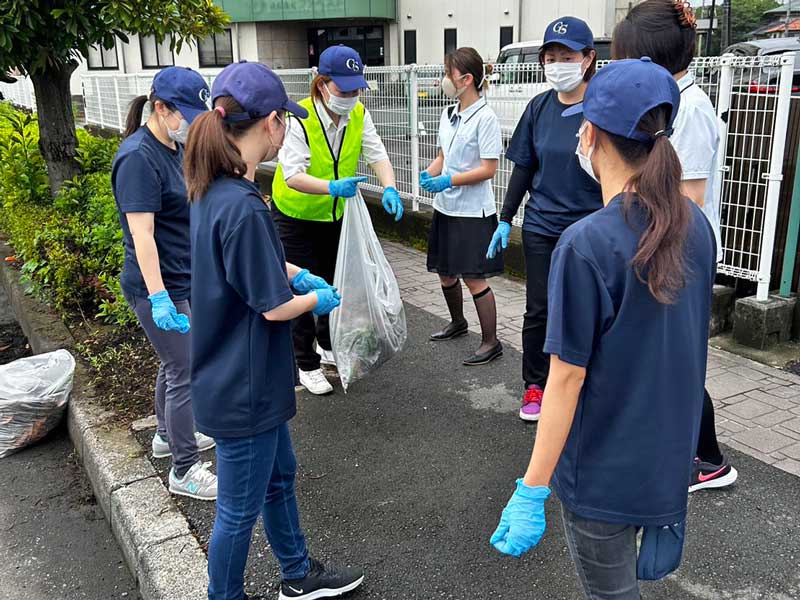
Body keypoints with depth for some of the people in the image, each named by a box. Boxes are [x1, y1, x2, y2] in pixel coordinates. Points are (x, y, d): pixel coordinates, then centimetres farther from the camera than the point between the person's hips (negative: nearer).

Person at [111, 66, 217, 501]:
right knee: (187, 374, -3)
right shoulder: (138, 158, -20)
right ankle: (185, 472, 10)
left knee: (175, 362, 22)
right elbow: (141, 233, -25)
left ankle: (168, 436, 42)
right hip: (160, 286, -9)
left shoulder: (176, 147, 8)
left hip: (184, 279, 9)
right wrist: (158, 298, -28)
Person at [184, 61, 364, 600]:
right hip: (244, 388, -10)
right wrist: (319, 298, -3)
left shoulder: (213, 188, 1)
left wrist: (297, 273, 8)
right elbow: (274, 307, -22)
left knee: (279, 475, 26)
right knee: (240, 509, 11)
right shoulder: (243, 205, -29)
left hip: (244, 379, 10)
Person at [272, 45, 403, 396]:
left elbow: (377, 154, -16)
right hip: (296, 217, -6)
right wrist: (332, 187, -53)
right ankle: (307, 365, 14)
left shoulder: (359, 115, -10)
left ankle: (328, 346, 41)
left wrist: (389, 188, -36)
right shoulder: (299, 119, -28)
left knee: (335, 282, 18)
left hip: (336, 213, 6)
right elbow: (292, 175, -35)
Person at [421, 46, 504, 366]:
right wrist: (428, 174, -6)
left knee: (474, 278, -3)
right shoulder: (448, 114, 9)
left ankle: (491, 342, 10)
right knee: (445, 272, 18)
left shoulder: (485, 117, -15)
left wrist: (448, 181, -24)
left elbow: (488, 169, -17)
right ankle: (457, 322, 40)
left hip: (473, 211, -8)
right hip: (445, 207, 8)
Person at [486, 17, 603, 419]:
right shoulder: (539, 107, 2)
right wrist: (505, 220, 8)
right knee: (538, 311, 9)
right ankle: (535, 387, 25)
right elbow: (524, 168, 9)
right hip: (541, 227, 3)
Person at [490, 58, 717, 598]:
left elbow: (567, 376, -22)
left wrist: (532, 491, -14)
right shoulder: (695, 226, -4)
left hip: (604, 471, -6)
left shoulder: (586, 245, -25)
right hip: (671, 455, 6)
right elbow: (686, 343, 7)